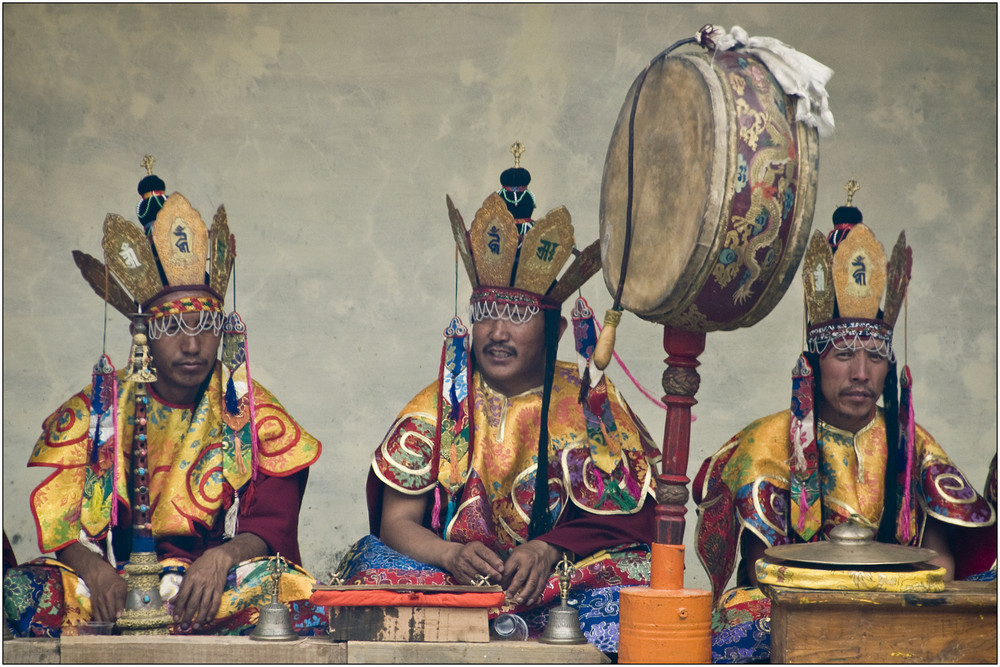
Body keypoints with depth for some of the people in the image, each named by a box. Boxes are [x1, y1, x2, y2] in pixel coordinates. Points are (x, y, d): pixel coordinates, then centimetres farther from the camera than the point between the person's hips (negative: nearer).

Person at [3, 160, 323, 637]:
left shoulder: (251, 410, 7)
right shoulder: (96, 410, 8)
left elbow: (272, 523, -2)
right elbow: (55, 521, 1)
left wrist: (223, 556, -25)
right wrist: (94, 568, -22)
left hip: (218, 580, 0)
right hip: (113, 581, 0)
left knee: (284, 591, -34)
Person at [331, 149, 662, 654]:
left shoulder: (588, 402, 3)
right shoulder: (442, 404, 6)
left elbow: (617, 514, 0)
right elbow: (396, 521, 3)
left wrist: (549, 549, -20)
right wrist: (451, 555, -20)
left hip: (565, 573, -1)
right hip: (450, 581, 1)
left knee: (616, 601, -32)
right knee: (379, 568, -27)